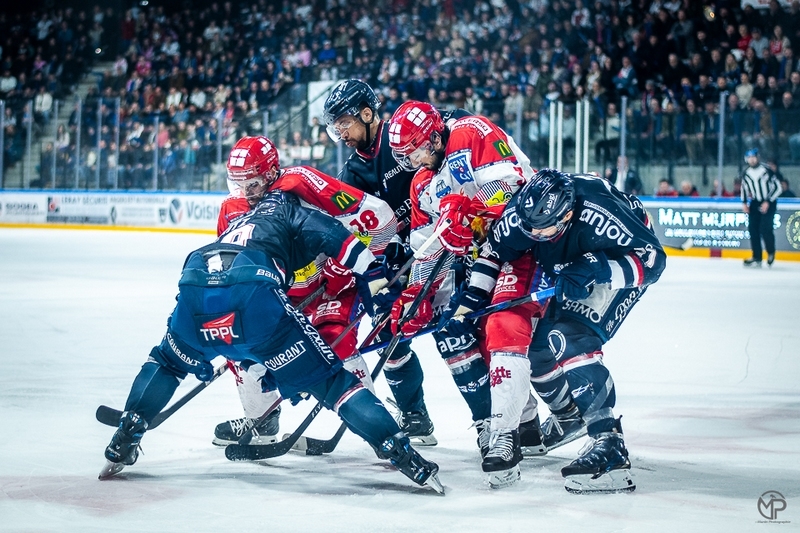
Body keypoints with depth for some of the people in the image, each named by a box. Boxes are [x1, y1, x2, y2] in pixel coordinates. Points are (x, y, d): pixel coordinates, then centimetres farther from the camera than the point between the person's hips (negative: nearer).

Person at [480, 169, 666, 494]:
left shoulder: (599, 213, -40)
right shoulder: (522, 211, -24)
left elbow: (653, 259, -32)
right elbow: (495, 249, -3)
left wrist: (598, 271, -43)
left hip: (618, 264, -7)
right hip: (569, 274, 7)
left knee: (572, 343, -26)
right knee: (541, 348, 4)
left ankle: (608, 442, -32)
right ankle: (569, 415, 35)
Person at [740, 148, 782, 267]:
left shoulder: (766, 170, -15)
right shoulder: (745, 173, 0)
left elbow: (777, 187, -12)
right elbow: (744, 187, 18)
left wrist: (768, 202, -17)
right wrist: (744, 203, 6)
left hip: (769, 203, -5)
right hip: (755, 203, 5)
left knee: (765, 228, -19)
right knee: (753, 229, -3)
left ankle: (771, 252, 5)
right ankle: (757, 258, 3)